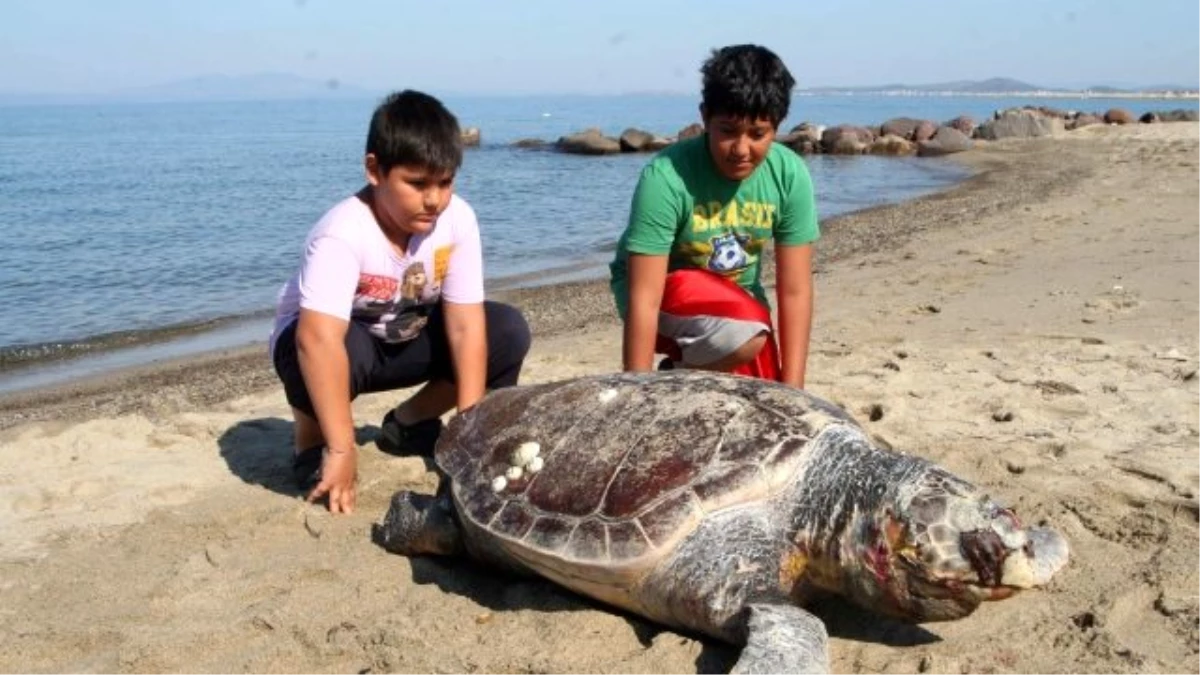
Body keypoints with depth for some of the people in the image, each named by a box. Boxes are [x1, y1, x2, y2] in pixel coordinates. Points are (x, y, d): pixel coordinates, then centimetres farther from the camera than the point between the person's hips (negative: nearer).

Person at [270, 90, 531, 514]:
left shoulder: (457, 219, -21)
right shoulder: (343, 233, -35)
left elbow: (466, 325, -21)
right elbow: (320, 339, -45)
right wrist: (342, 449, -47)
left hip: (406, 341, 5)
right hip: (339, 342, -5)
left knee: (509, 331, -14)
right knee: (329, 350, -40)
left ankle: (409, 423, 6)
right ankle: (313, 445, -7)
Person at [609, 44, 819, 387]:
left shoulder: (789, 174, -19)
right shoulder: (667, 177, -31)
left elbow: (795, 292, -16)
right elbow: (644, 299, -31)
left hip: (734, 296, 5)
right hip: (665, 292, -5)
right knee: (746, 331, -34)